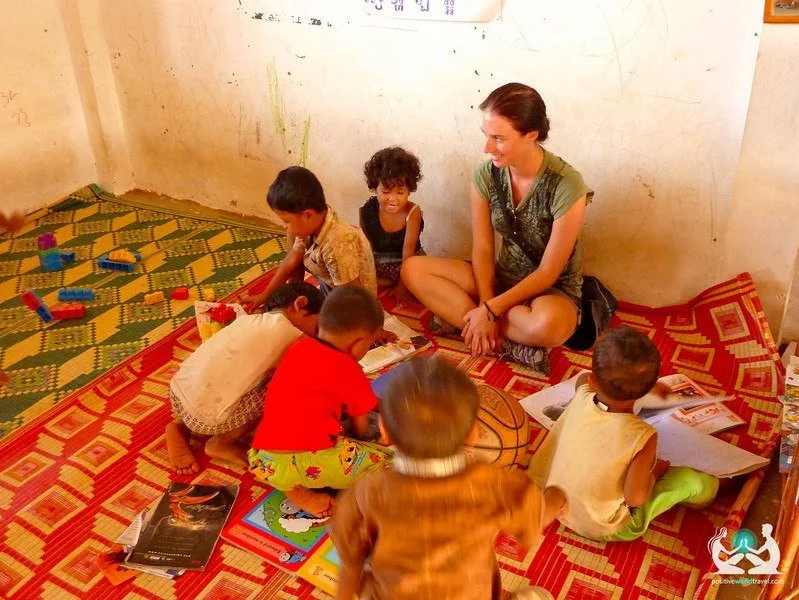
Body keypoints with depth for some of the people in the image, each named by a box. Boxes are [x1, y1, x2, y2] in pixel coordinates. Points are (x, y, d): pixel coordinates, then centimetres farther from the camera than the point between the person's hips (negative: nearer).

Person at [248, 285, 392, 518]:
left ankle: (294, 487, 10)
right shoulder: (349, 370, 3)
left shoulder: (298, 348, 18)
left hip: (263, 465, 5)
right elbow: (361, 428, 12)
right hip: (312, 463, -5)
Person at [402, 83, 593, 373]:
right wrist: (484, 307, -19)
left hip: (552, 290, -5)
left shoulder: (566, 186, -24)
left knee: (546, 325, -41)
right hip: (501, 277, 5)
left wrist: (490, 310, -21)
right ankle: (513, 343, -19)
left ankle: (459, 316, -14)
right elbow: (482, 250, -7)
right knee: (413, 268, -13)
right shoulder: (485, 174, -10)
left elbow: (548, 272, -19)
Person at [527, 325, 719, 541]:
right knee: (698, 483, 1)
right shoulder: (642, 436, -31)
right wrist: (653, 472, -4)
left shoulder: (582, 397, -19)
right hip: (603, 529, -5)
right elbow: (635, 498, -23)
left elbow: (583, 378, 7)